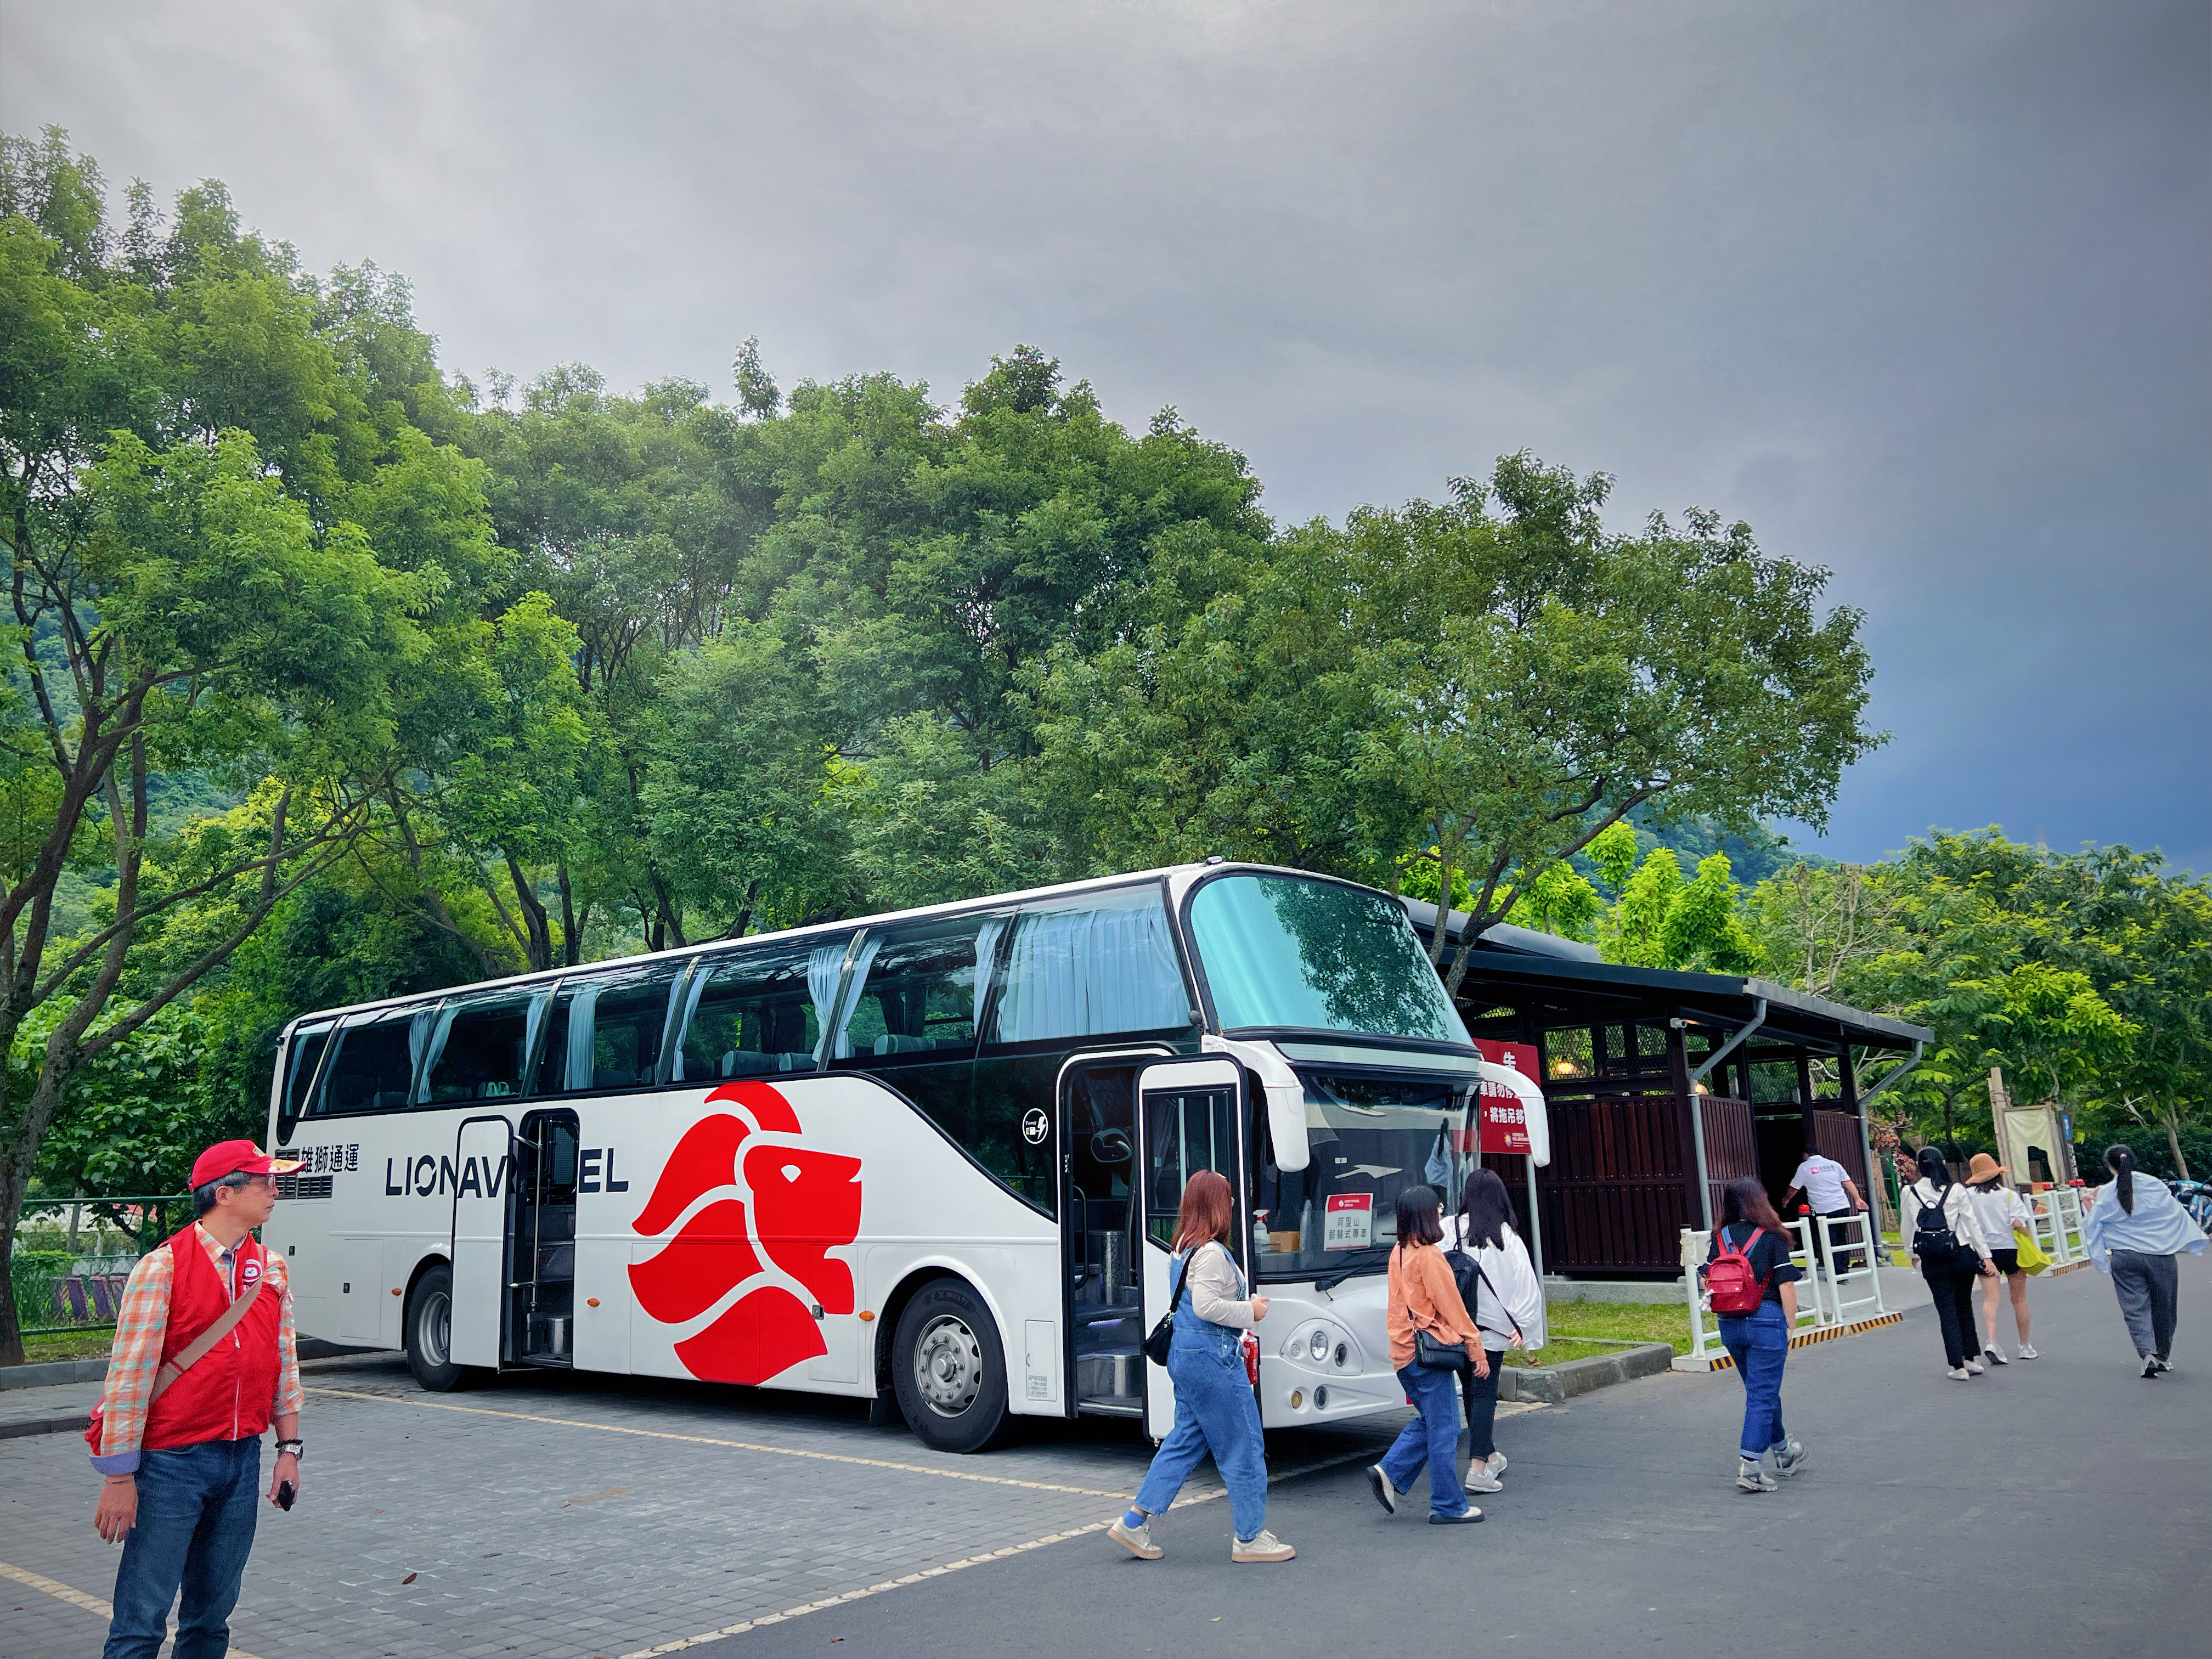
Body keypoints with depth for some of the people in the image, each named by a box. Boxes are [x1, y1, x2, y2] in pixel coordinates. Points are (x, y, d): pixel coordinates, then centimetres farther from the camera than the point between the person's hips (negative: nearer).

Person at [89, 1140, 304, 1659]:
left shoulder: (271, 1268, 7)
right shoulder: (163, 1266, -11)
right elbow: (128, 1375, -11)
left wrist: (289, 1448, 9)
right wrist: (119, 1476, -12)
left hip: (241, 1460, 5)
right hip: (171, 1462, -5)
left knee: (212, 1613, 14)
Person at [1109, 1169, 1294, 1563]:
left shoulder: (1183, 1250, 12)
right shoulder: (1211, 1253, -18)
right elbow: (1207, 1306, -26)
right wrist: (1250, 1312, -13)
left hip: (1183, 1353, 10)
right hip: (1212, 1357, -10)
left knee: (1185, 1441, 15)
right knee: (1244, 1446, 3)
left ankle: (1135, 1523, 15)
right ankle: (1250, 1538, 13)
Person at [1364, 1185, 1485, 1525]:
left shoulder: (1398, 1253, 8)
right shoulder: (1429, 1256, -16)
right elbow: (1452, 1308, -13)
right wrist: (1477, 1350, -6)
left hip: (1404, 1351, 8)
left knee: (1430, 1421, 20)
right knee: (1444, 1429, 2)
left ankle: (1389, 1472, 12)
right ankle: (1449, 1507, 10)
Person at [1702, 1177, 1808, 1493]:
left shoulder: (1719, 1239, 4)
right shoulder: (1771, 1238, -8)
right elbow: (1786, 1286, -11)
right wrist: (1790, 1326, -1)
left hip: (1730, 1325, 5)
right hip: (1766, 1321, -5)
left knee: (1761, 1389, 22)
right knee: (1762, 1394, 0)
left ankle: (1783, 1451, 39)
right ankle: (1750, 1465, -7)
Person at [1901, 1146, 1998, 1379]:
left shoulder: (1910, 1193, -3)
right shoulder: (1957, 1190, -4)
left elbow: (1908, 1228, 6)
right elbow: (1973, 1224, -3)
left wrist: (1913, 1254, 22)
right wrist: (1986, 1257, 2)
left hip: (1933, 1261, -1)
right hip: (1962, 1255, 1)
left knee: (1947, 1310, 5)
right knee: (1964, 1306, 17)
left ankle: (1958, 1366, 2)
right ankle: (1970, 1359, 21)